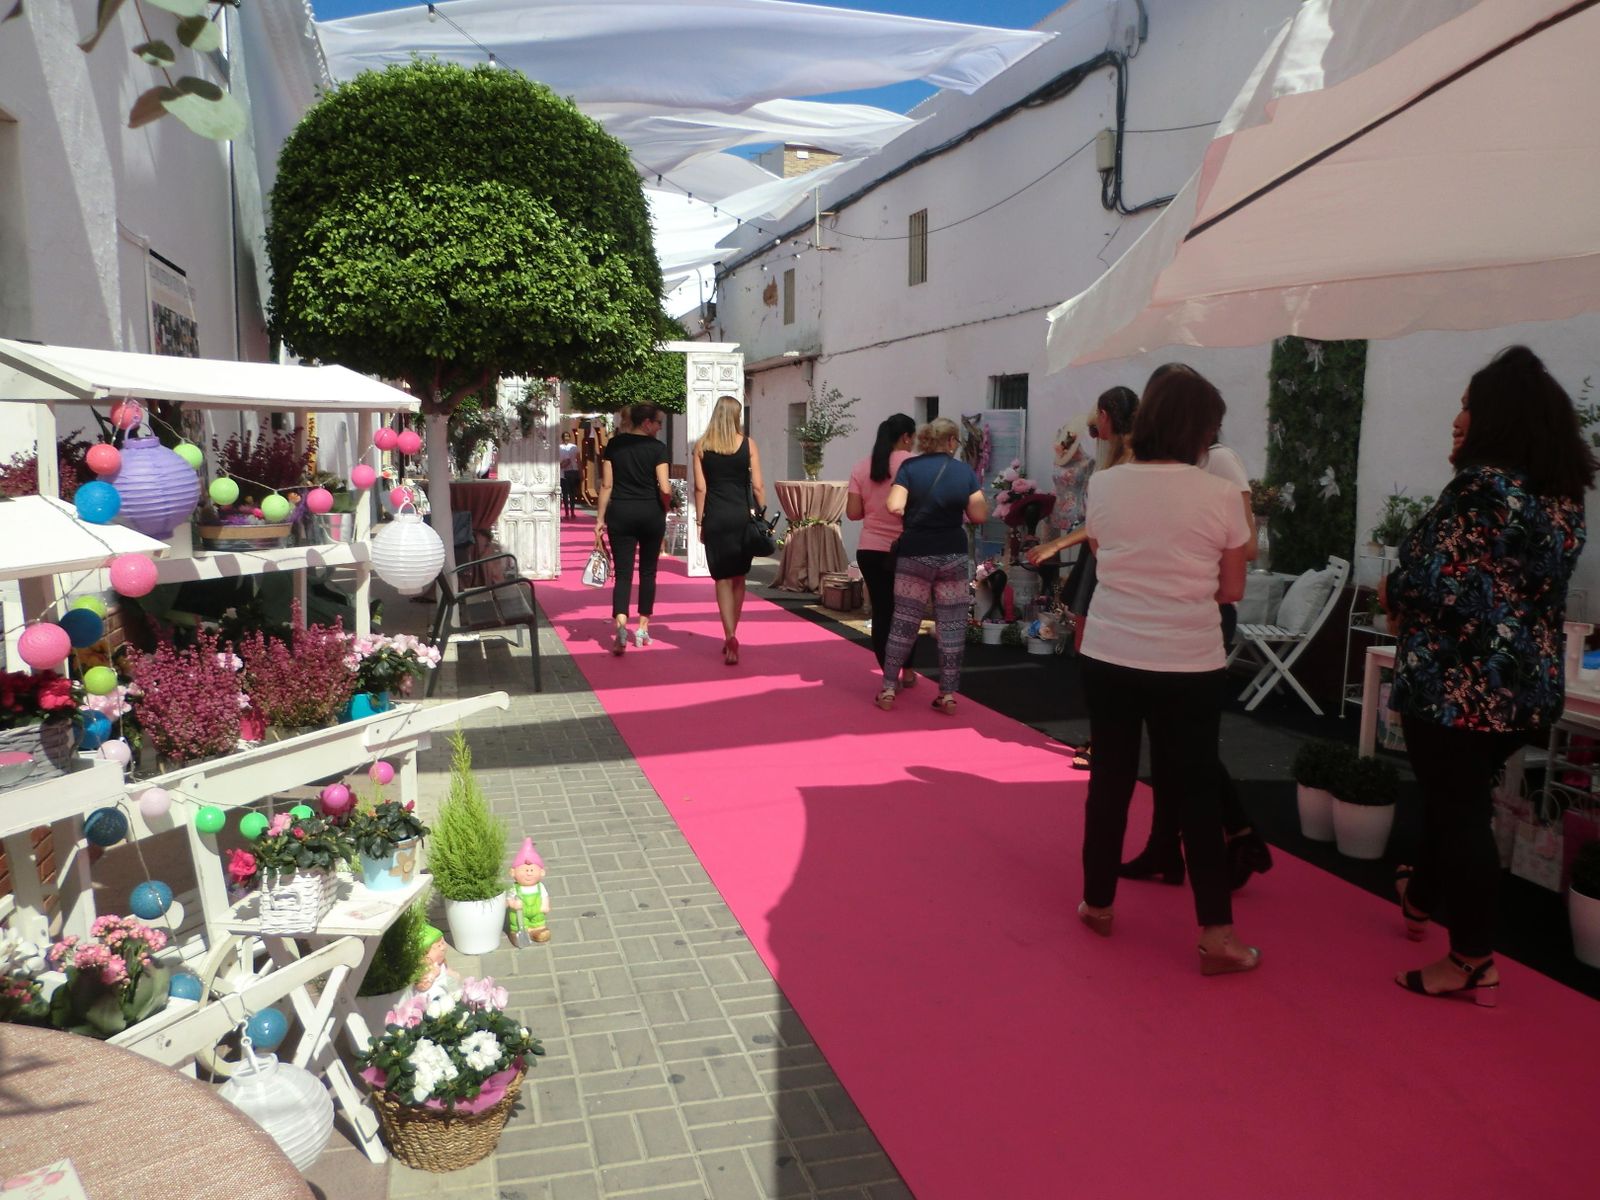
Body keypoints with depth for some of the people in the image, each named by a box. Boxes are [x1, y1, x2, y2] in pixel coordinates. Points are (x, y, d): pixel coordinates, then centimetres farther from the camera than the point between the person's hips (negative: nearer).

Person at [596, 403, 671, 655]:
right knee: (647, 572, 13)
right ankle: (642, 629, 18)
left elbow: (606, 485, 2)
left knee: (622, 572, -1)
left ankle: (621, 625, -22)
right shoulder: (657, 447, -6)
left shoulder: (614, 444, 3)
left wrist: (600, 518, 6)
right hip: (650, 512, -1)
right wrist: (665, 508, 7)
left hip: (620, 512, 2)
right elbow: (665, 488, -13)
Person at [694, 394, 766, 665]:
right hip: (742, 516, 1)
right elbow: (757, 486, -2)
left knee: (723, 579, 3)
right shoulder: (747, 444, 0)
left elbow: (700, 487, 0)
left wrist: (700, 521, 5)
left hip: (715, 517, 0)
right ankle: (731, 637, 23)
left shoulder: (701, 446, 1)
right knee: (739, 577, 14)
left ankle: (730, 637, -12)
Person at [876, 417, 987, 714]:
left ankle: (888, 690, 10)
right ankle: (947, 695, 10)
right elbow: (980, 516, -2)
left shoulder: (909, 467, -3)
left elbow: (894, 506, -13)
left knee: (904, 622, 8)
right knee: (951, 626, 7)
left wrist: (911, 511, 8)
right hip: (953, 555, 0)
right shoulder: (964, 470, 0)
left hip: (915, 554, 0)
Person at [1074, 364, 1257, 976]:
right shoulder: (1220, 496, -9)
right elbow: (1231, 590, -1)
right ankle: (1217, 934, 10)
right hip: (1190, 664, -1)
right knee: (1195, 791, 7)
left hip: (1109, 655, 2)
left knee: (1110, 780, 15)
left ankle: (1098, 903, 28)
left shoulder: (1104, 486, -3)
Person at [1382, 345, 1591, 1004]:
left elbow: (1432, 585, -23)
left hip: (1459, 681, -8)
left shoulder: (1483, 485, -18)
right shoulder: (1563, 494, 8)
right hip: (1528, 681, 8)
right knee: (1459, 798, 24)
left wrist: (1390, 591, -1)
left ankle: (1472, 961, 13)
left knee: (1458, 809, 3)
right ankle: (1423, 894, 45)